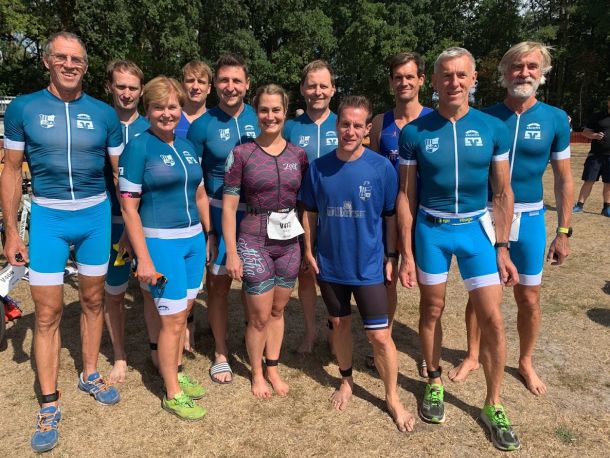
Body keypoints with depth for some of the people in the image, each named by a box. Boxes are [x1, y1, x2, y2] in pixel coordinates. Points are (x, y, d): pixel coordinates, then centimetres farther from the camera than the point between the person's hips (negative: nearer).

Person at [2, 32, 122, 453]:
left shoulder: (104, 114, 0)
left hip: (97, 216, 2)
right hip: (48, 218, -1)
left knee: (93, 300, 13)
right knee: (48, 312, 2)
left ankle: (90, 375, 33)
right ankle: (49, 405, 17)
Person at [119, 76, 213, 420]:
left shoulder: (187, 146, 9)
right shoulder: (138, 147, -10)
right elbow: (129, 208, -13)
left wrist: (209, 236, 13)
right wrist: (144, 260, -16)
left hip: (193, 239, 6)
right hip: (160, 242, -6)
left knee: (183, 312, 15)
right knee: (172, 318, 1)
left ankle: (177, 373, 34)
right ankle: (173, 394, 18)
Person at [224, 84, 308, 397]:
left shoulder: (298, 155, 4)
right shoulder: (241, 154, -6)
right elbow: (229, 206, -6)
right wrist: (232, 253, -9)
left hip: (289, 242, 3)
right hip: (254, 243, -3)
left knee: (277, 311, 15)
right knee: (259, 316, 5)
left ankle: (273, 368, 34)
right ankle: (257, 373, 28)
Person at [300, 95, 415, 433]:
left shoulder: (382, 168, -11)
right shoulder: (318, 168, -5)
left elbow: (391, 215, -2)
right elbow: (310, 213, 5)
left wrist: (391, 257, 0)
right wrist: (309, 250, 1)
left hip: (368, 266, -2)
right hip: (329, 264, 3)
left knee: (380, 336, 2)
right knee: (340, 324, 18)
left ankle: (393, 398, 25)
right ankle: (346, 380, 42)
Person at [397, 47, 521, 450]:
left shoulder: (492, 128, -3)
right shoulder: (415, 133, -6)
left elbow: (503, 193, 2)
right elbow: (406, 196, -2)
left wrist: (502, 248, -2)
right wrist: (406, 254, -4)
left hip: (476, 228, 1)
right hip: (430, 231, 0)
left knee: (493, 319, 1)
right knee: (432, 310, 12)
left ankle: (493, 406, 21)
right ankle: (435, 382, 35)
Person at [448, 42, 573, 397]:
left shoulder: (555, 119, -2)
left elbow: (564, 178, 3)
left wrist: (564, 231, 0)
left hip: (529, 218, 1)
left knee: (529, 297, 10)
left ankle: (526, 362, 33)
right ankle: (473, 356, 30)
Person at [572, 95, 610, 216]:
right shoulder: (598, 116, 3)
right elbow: (585, 132, 4)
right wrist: (595, 135, -16)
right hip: (595, 155, -1)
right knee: (589, 181, 0)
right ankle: (579, 205, 8)